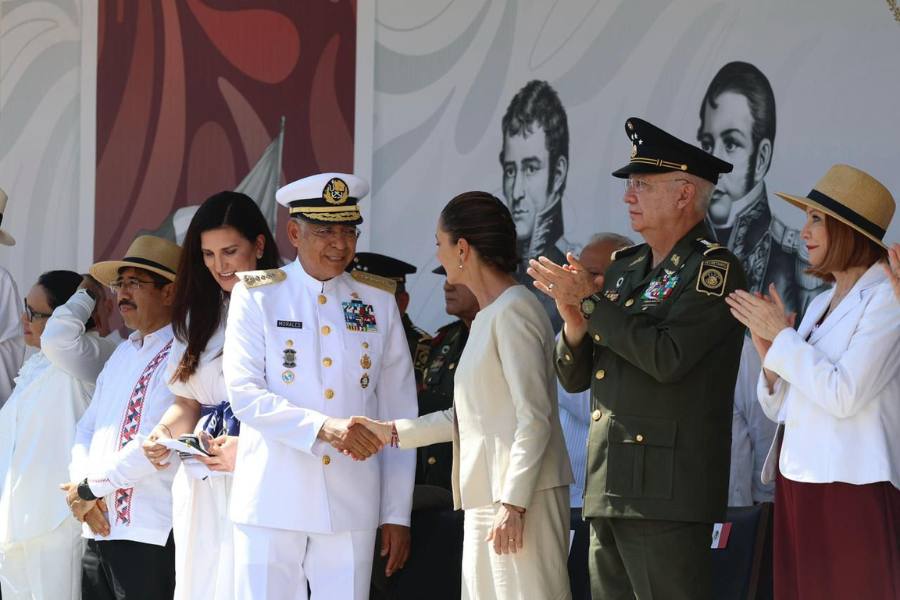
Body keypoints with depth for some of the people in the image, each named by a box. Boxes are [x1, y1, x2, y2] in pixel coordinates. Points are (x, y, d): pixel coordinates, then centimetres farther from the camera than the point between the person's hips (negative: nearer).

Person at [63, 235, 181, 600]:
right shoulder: (124, 352, 19)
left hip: (149, 533, -8)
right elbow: (88, 427, 18)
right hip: (98, 529, 8)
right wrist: (81, 481, -2)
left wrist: (91, 487, -10)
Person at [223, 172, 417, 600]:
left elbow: (399, 415, 11)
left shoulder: (378, 305, 12)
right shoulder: (257, 297, 4)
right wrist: (322, 427, -21)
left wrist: (397, 515, 6)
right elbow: (244, 393, -7)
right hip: (273, 501, -2)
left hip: (353, 508, 2)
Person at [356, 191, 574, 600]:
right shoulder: (486, 317, 18)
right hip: (486, 498, 10)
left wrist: (513, 503, -19)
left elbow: (534, 418, -16)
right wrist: (392, 433, 19)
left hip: (519, 497, -10)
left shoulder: (513, 310, -11)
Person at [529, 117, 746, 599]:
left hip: (667, 491, -8)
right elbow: (574, 377, 19)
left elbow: (667, 357, -21)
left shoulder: (715, 268, -6)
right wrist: (574, 317, -2)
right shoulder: (623, 268, 17)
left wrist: (591, 300, -12)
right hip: (608, 488, 8)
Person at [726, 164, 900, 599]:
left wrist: (783, 336, -9)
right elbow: (782, 408, 16)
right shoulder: (820, 303, 17)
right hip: (797, 481, 8)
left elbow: (844, 396, -18)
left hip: (852, 488, -8)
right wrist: (769, 354, -2)